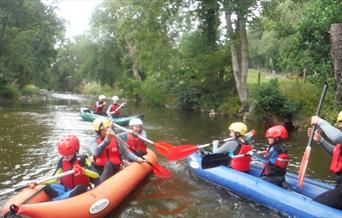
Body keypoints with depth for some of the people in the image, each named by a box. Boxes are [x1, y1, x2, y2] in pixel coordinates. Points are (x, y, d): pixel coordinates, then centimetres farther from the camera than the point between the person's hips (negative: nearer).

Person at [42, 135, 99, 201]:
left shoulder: (82, 160, -14)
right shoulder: (62, 162, -1)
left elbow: (96, 175, -28)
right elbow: (54, 179, 4)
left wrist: (83, 171, -46)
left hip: (79, 190, -4)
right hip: (66, 189, 4)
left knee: (81, 188, -38)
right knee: (47, 188, -18)